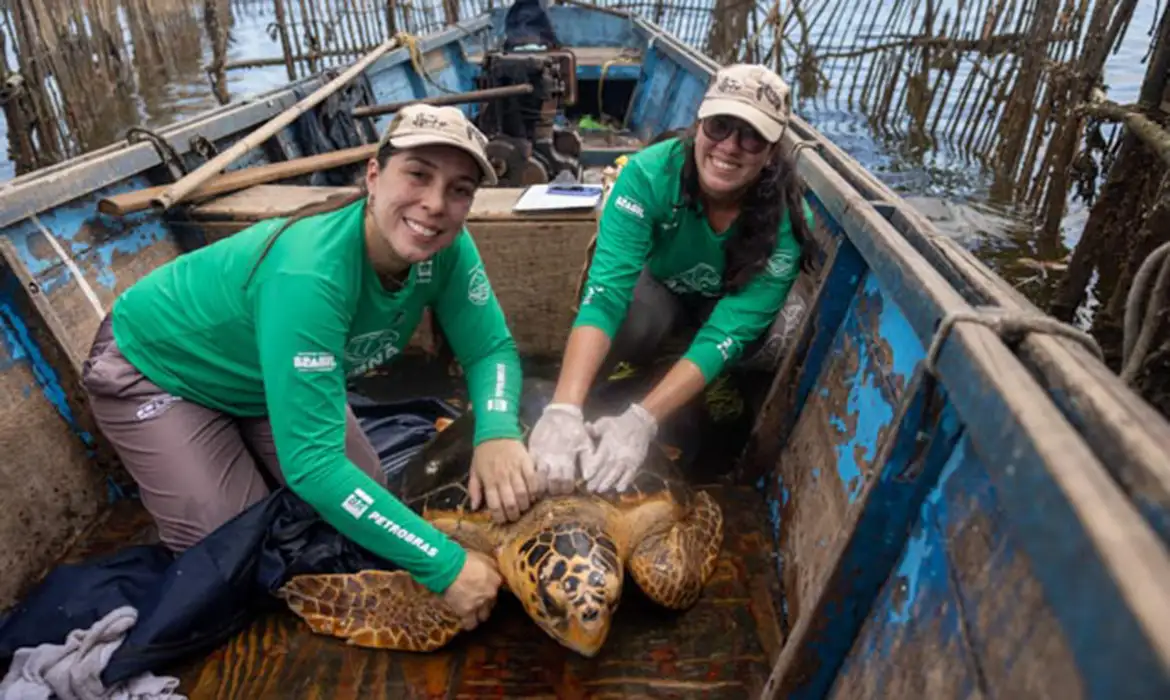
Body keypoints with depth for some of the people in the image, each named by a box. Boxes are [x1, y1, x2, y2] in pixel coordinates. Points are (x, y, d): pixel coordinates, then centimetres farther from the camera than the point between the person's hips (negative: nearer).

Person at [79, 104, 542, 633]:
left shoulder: (445, 248, -24)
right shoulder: (308, 274, -43)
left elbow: (491, 348, -16)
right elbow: (311, 464, -44)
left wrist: (497, 433, -38)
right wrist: (445, 565, -44)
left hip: (264, 376, 6)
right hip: (154, 369, -5)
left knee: (364, 505, 6)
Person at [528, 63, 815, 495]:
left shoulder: (788, 220, -32)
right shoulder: (650, 173, -34)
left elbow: (728, 331, -38)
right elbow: (605, 293, -42)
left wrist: (641, 421, -50)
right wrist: (563, 409, -55)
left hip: (732, 307, 2)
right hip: (660, 287, -1)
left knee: (752, 332, -31)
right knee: (630, 315, -34)